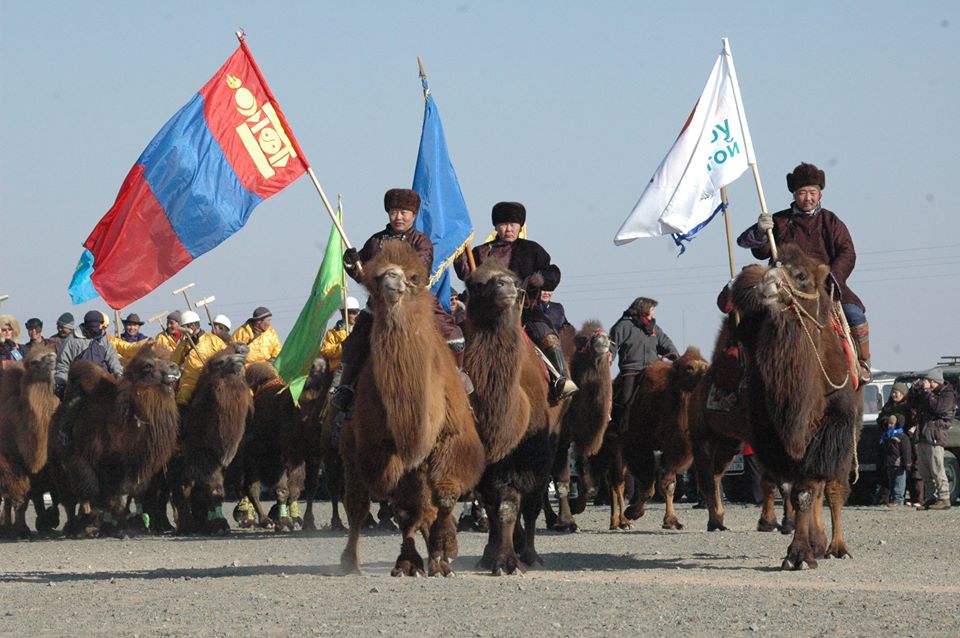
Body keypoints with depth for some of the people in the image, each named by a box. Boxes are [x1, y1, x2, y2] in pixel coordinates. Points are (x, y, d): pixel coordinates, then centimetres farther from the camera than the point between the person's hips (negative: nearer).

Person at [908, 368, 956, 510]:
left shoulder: (947, 394, -5)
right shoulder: (924, 393, 19)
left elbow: (938, 407, -21)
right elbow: (912, 404, 24)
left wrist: (927, 391, -16)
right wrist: (915, 389, 9)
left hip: (935, 437, -9)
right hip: (922, 437, 9)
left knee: (937, 470, -12)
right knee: (925, 472, 9)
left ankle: (944, 499, -11)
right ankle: (931, 498, 13)